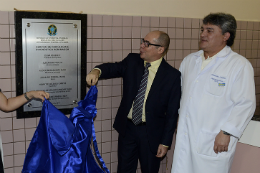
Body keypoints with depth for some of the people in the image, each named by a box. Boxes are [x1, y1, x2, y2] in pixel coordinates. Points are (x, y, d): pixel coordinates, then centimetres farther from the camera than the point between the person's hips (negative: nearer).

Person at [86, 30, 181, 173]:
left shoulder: (172, 75, -13)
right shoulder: (132, 61, 0)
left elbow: (172, 112, -10)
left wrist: (165, 142, -9)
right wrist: (97, 71, -27)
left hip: (151, 133, -3)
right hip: (127, 128, 3)